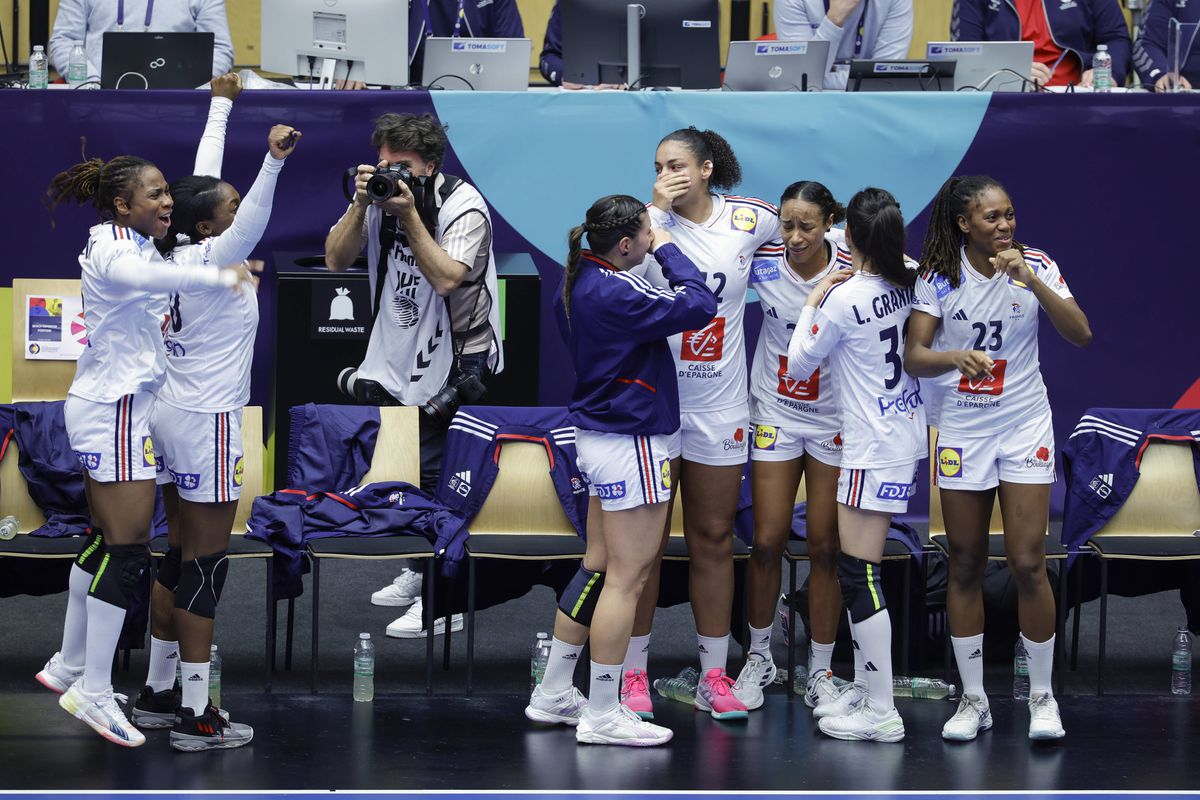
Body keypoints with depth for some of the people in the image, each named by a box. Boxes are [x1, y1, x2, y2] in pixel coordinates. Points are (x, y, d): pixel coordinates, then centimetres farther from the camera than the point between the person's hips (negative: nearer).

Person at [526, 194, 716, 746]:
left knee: (599, 569, 17)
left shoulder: (576, 286, 7)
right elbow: (699, 306, -22)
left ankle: (553, 695, 23)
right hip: (630, 441, -10)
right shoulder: (615, 293, -23)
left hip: (598, 429, 10)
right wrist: (668, 251, -9)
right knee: (627, 577, -4)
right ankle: (603, 716, 0)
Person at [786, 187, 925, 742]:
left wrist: (812, 303, 6)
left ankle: (881, 712, -7)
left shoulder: (844, 299, -17)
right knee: (862, 569, 20)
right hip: (908, 434, 8)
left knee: (857, 572, -6)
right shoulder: (907, 286, 1)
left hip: (873, 448, -8)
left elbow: (799, 364, -5)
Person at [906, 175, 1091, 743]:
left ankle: (1042, 696, 8)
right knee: (965, 566, 5)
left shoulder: (1036, 266, -5)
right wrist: (956, 357, -32)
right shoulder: (938, 277, -5)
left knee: (1028, 564, -6)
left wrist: (1033, 282, -27)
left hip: (1024, 426, -1)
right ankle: (973, 700, 15)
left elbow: (1080, 336, -15)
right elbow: (914, 357, -11)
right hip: (960, 429, 1)